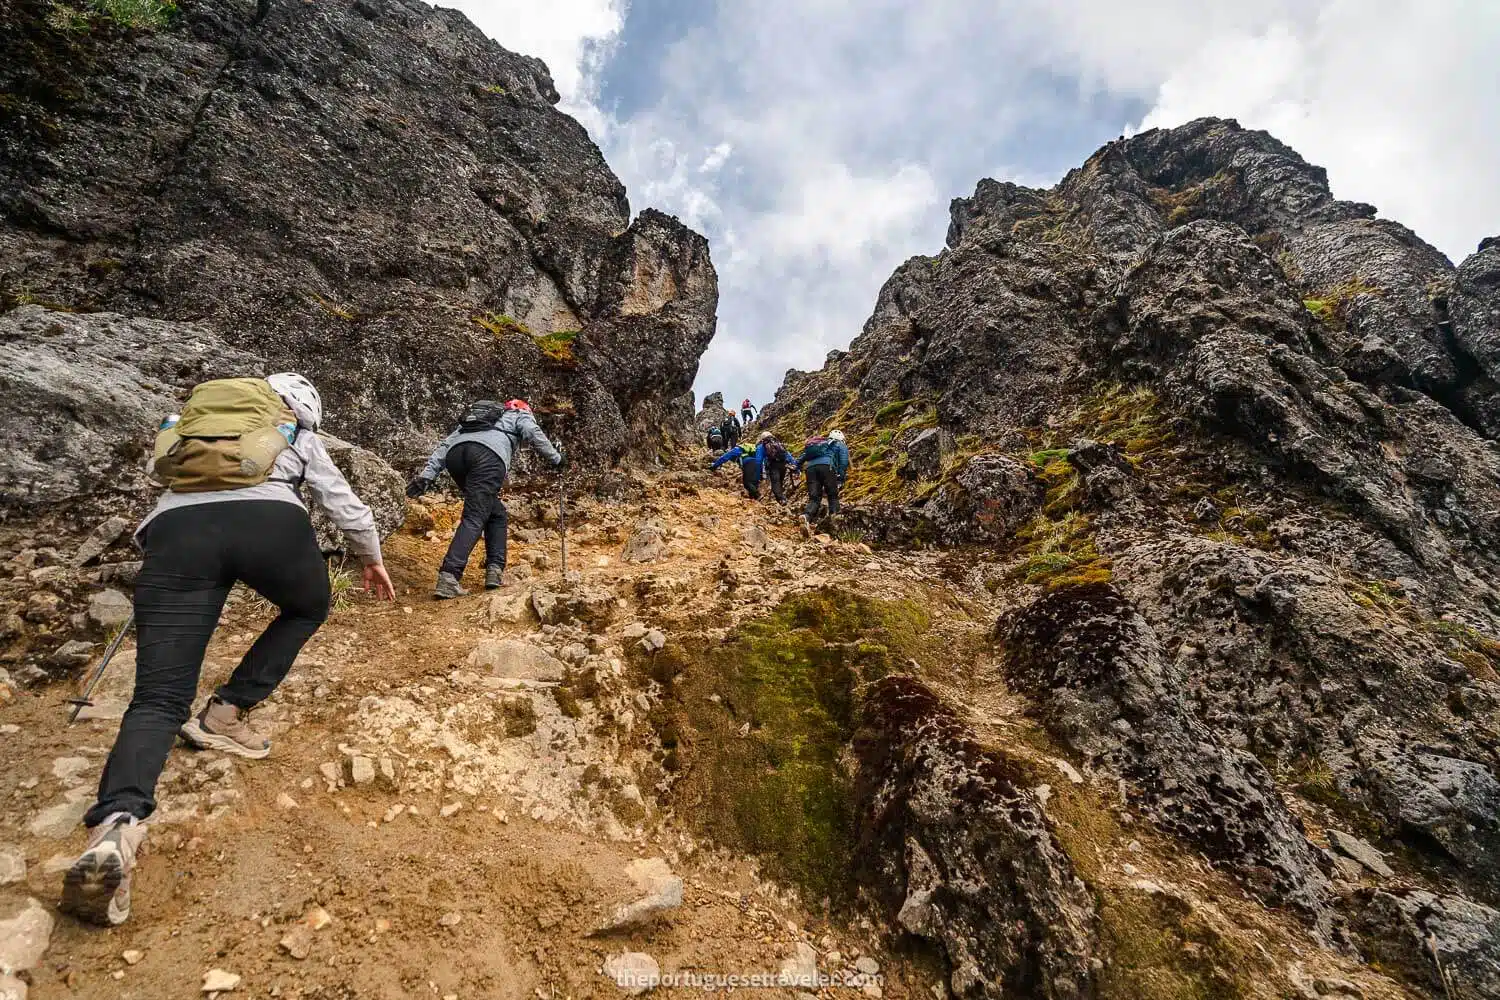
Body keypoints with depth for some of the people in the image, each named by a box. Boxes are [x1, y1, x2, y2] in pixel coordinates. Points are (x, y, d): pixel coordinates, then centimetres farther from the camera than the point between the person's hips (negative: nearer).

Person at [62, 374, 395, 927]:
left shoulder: (195, 420, 38)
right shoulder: (300, 436, 31)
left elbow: (167, 475, 44)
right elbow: (346, 505, 35)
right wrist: (373, 560, 51)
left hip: (175, 527, 2)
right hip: (269, 519, -2)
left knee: (158, 700, -1)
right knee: (309, 608, 31)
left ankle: (116, 825, -27)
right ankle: (224, 713, 18)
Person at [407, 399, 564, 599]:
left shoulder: (472, 418, 43)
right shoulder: (521, 415, 32)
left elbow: (446, 443, 30)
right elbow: (534, 434, 9)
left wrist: (427, 476, 21)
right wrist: (556, 458, 18)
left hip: (456, 454, 5)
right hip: (489, 456, -5)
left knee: (497, 514, 19)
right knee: (474, 518, -11)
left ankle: (495, 569, 8)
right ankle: (448, 579, -25)